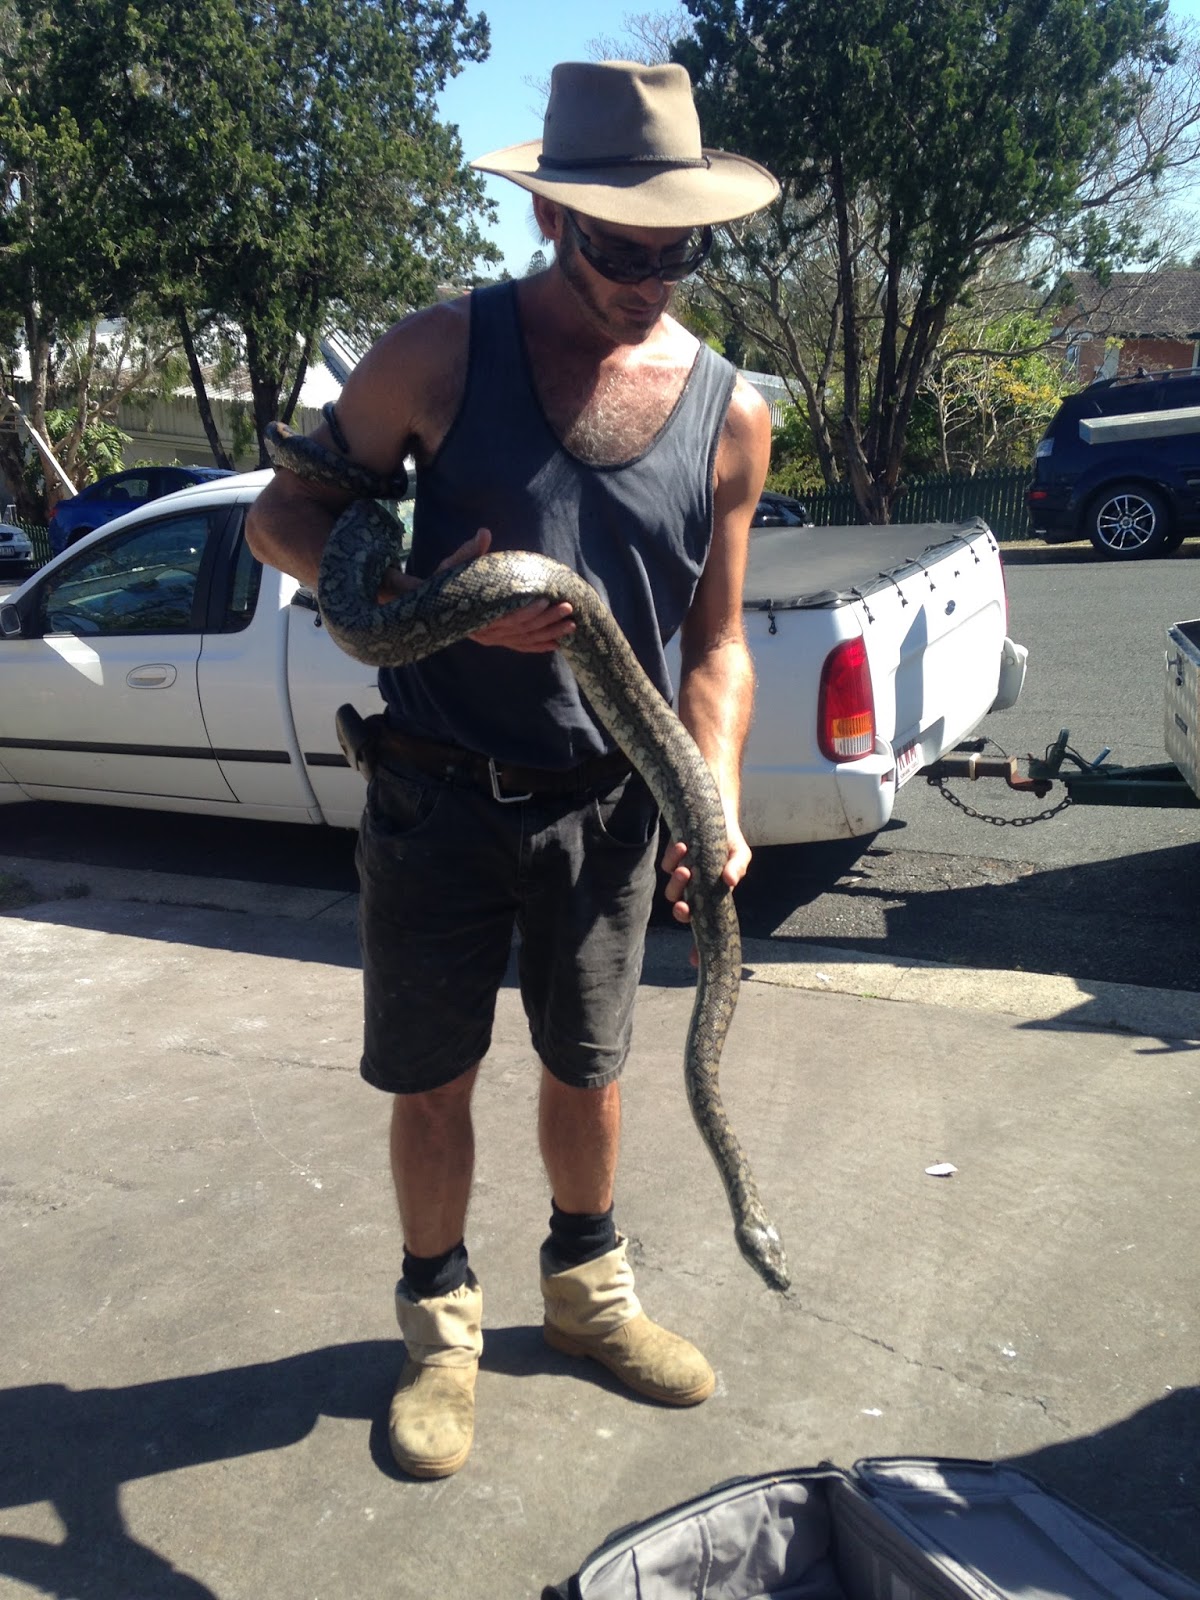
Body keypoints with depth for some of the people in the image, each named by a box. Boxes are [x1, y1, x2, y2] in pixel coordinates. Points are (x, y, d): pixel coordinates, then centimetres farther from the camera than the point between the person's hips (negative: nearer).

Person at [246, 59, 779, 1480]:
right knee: (432, 1079, 10)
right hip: (438, 793, -2)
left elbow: (716, 637, 5)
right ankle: (441, 1322, 35)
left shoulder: (730, 416, 0)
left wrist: (715, 798, -12)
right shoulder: (444, 355, -7)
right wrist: (433, 605, -20)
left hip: (608, 802, 2)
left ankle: (586, 1286, 43)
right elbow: (282, 519, -1)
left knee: (586, 1065, 17)